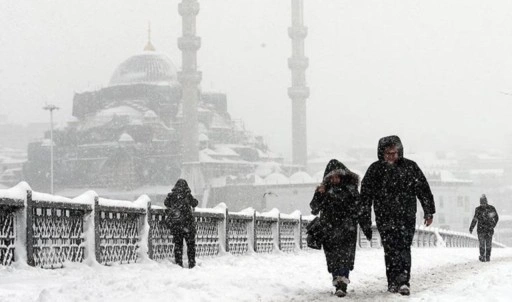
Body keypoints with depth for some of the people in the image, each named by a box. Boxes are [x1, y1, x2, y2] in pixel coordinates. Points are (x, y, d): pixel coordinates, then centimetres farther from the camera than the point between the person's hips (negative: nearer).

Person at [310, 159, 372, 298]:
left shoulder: (350, 189, 3)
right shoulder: (325, 190, 6)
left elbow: (360, 208, 7)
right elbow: (314, 209, 0)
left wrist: (367, 227, 7)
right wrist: (318, 195, -16)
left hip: (347, 229, -2)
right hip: (329, 231, 2)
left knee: (345, 255, -14)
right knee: (333, 258, 4)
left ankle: (342, 285, -20)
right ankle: (337, 282, 15)